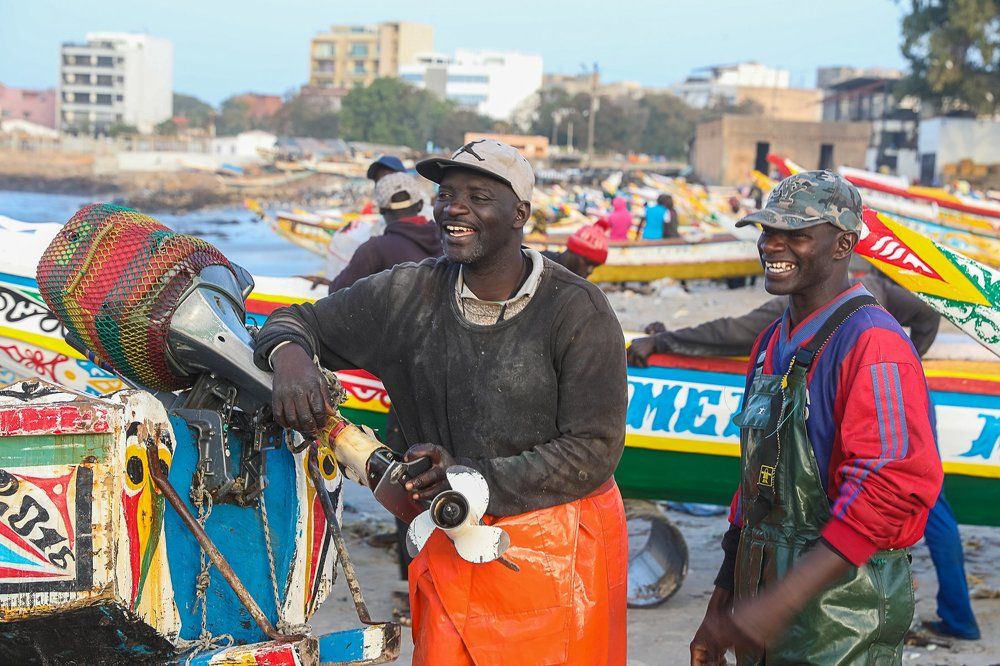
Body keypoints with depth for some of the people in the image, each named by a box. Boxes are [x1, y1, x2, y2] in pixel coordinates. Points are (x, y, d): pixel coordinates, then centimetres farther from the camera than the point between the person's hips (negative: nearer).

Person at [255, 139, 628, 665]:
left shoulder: (579, 311, -12)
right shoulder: (409, 295, -1)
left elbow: (594, 451, -13)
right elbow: (300, 321, 8)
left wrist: (475, 477, -21)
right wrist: (289, 354, -18)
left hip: (558, 551, -3)